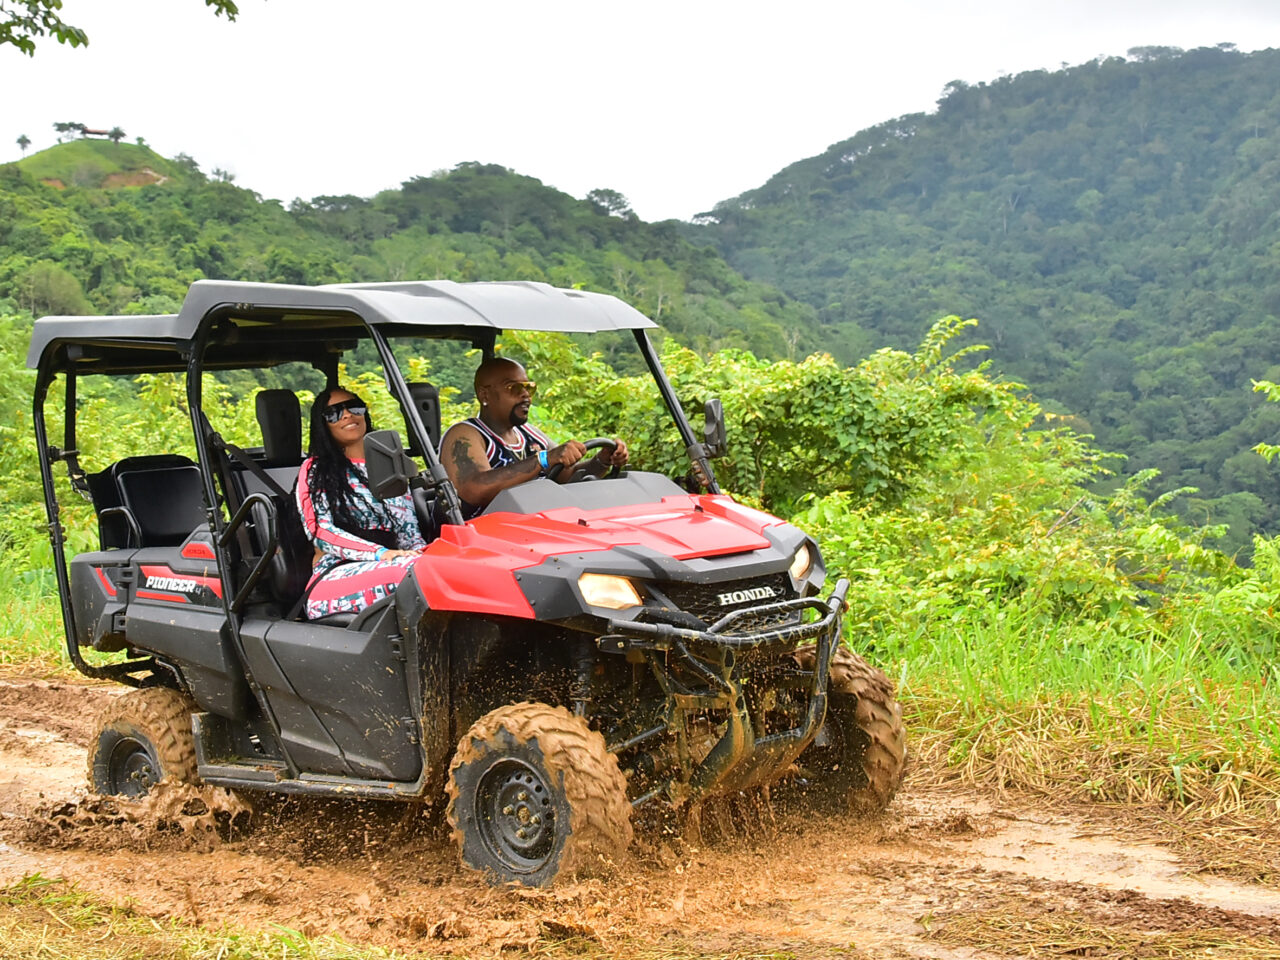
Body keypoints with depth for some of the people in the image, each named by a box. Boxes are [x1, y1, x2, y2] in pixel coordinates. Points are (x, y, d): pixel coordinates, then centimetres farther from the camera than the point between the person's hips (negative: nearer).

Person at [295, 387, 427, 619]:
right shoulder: (314, 470, 14)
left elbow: (410, 533, 20)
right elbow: (320, 531, -1)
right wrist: (381, 554, -17)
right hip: (336, 572, -4)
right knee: (412, 571, -37)